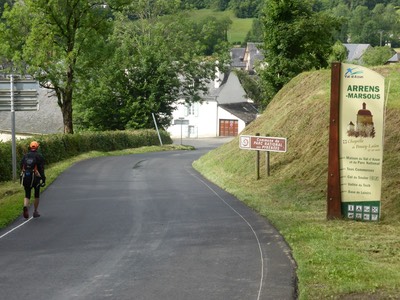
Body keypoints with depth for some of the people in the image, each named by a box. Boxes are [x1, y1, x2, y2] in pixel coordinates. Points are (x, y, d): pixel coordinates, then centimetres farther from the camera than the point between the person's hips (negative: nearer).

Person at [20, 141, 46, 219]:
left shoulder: (25, 156, 7)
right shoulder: (39, 156, -4)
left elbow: (21, 168, 9)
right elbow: (41, 169, -9)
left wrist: (22, 178, 16)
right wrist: (43, 179, -6)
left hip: (26, 178, 3)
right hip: (35, 178, -3)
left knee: (27, 195, 8)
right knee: (37, 195, 14)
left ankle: (25, 207, -21)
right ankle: (35, 212, 18)